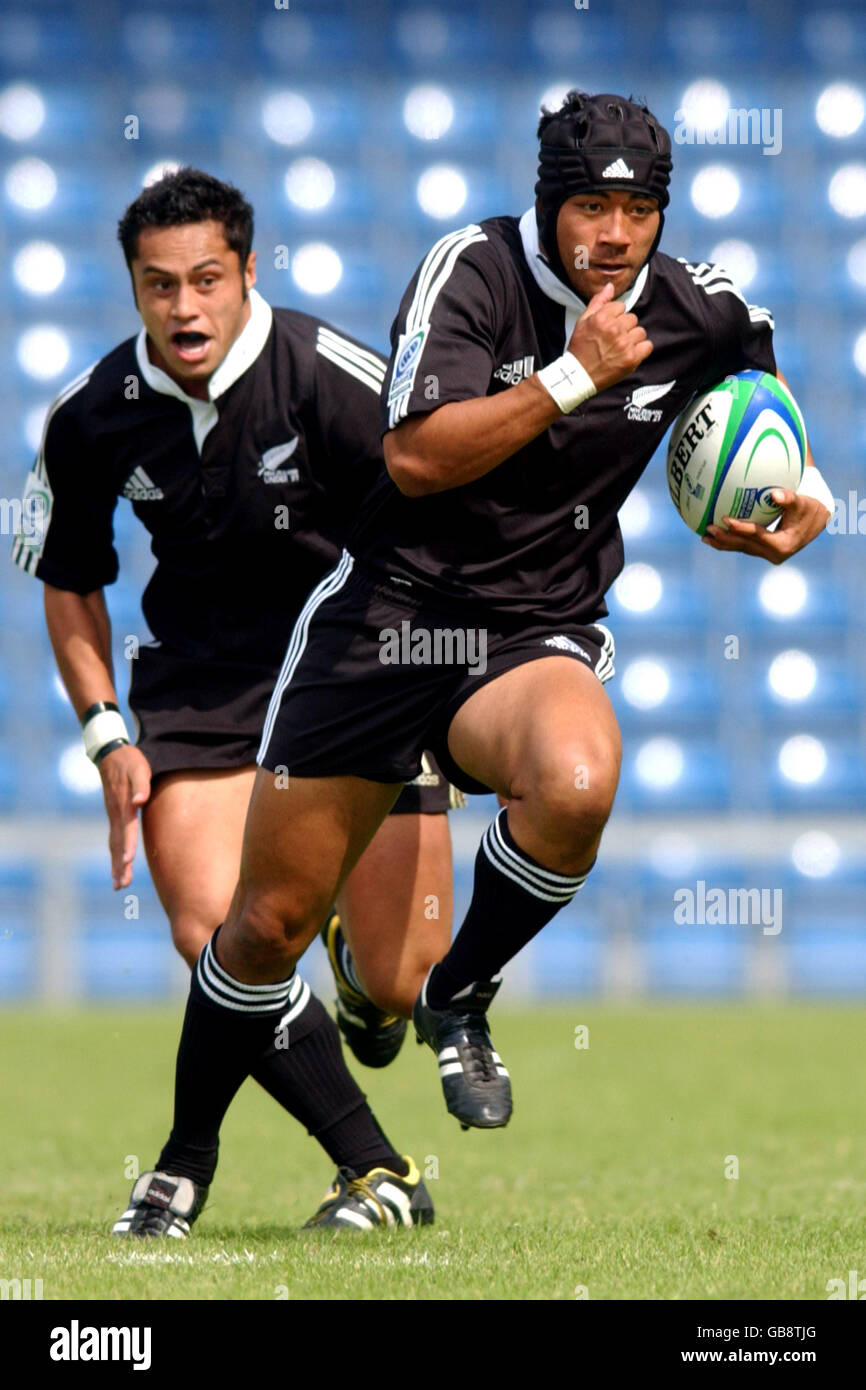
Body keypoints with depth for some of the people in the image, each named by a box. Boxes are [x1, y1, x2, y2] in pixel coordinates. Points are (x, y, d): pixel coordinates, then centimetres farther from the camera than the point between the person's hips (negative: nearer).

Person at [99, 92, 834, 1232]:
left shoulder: (702, 315, -1)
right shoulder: (472, 272, -12)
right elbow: (418, 459, -22)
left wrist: (800, 508, -2)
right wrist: (573, 376, -25)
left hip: (536, 637, 2)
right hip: (386, 617, -1)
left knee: (577, 784, -36)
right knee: (270, 924, 3)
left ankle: (460, 1000, -9)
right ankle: (184, 1159, 27)